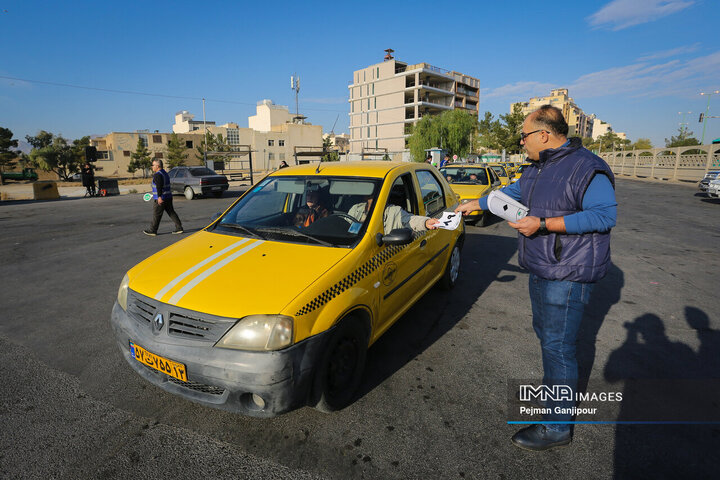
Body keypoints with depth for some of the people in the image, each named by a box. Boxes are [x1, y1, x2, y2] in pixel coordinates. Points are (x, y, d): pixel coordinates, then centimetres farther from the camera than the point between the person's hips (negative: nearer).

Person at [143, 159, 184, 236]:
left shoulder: (157, 175, -14)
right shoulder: (165, 173, 17)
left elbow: (159, 187, -26)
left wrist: (159, 197, -33)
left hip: (161, 199, -9)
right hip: (168, 197, 9)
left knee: (156, 215, 1)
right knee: (171, 213, 8)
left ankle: (152, 231, 10)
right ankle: (179, 228, 5)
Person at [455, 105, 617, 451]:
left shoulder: (587, 168, -17)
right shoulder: (536, 169, 12)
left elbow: (605, 214, -24)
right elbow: (513, 193, 26)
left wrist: (542, 224, -28)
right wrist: (476, 204, 27)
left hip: (567, 276, -9)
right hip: (541, 270, 9)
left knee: (557, 346, -3)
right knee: (545, 334, 21)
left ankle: (557, 427, 11)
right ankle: (558, 384, 43)